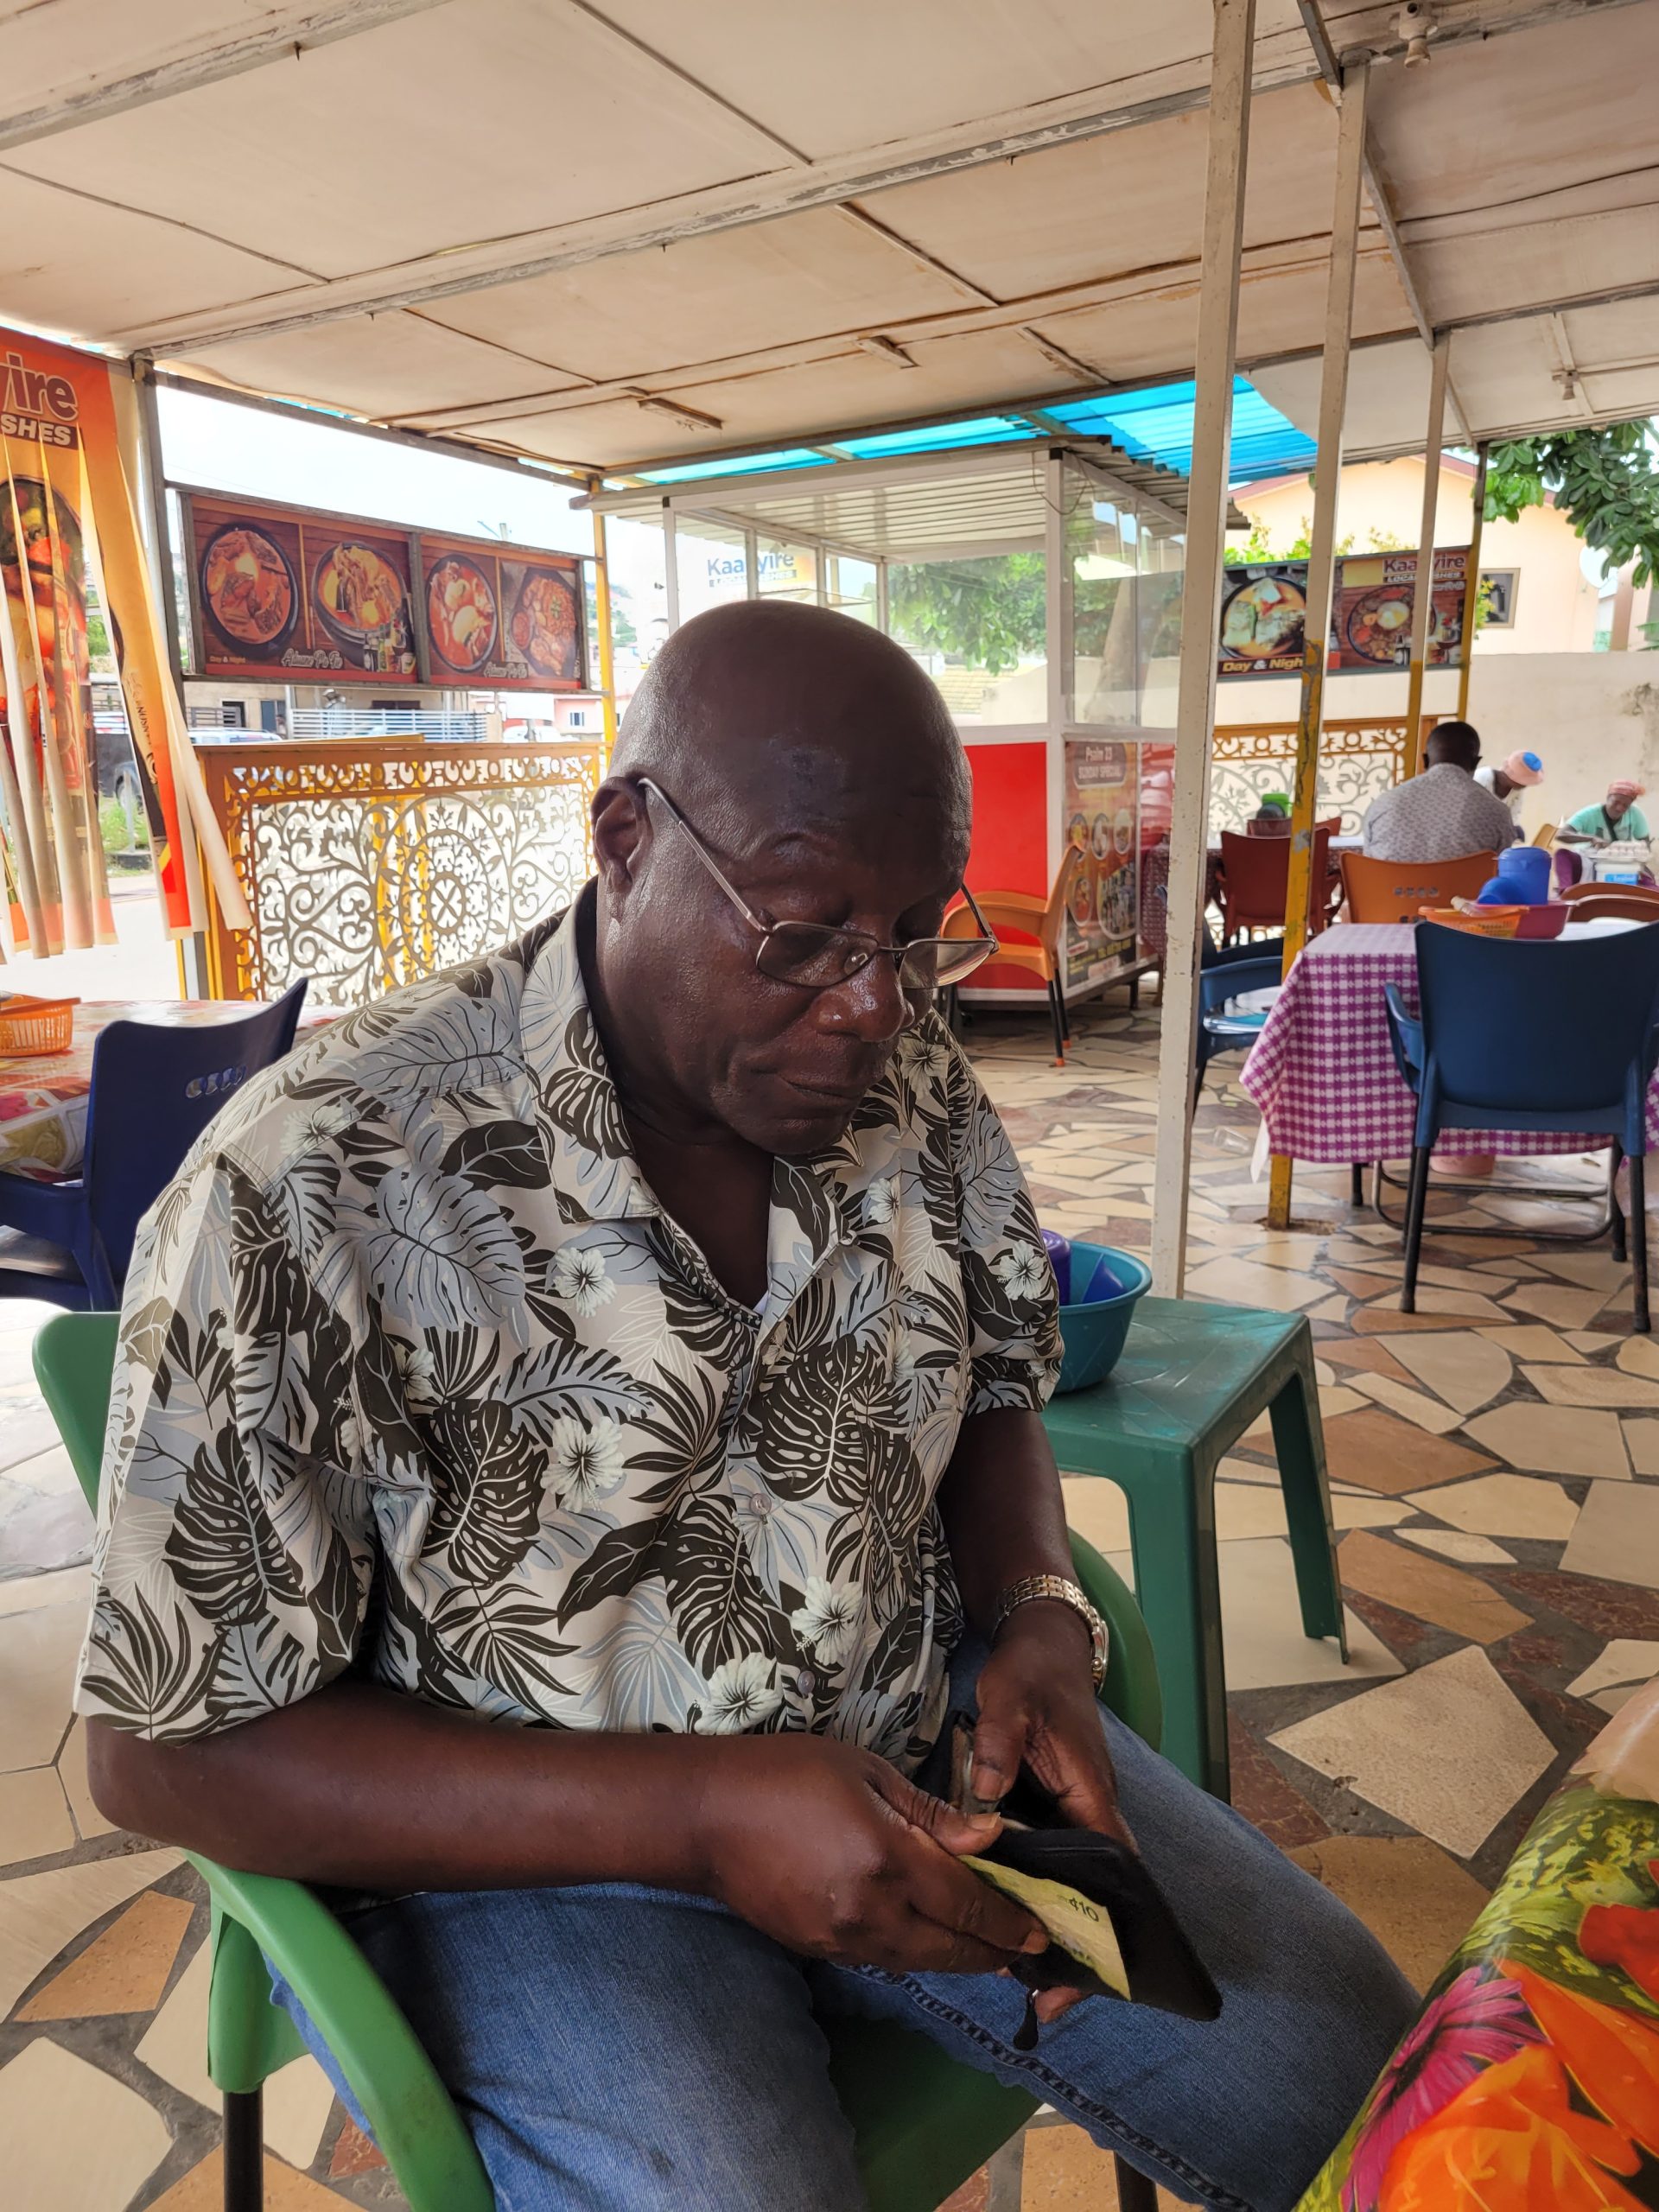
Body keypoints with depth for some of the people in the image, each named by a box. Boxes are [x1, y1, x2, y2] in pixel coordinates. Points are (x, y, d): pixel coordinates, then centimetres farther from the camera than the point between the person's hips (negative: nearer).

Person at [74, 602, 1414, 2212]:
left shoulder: (909, 1073, -6)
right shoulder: (312, 1191, -23)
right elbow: (169, 1750, -17)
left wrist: (1037, 1619, -12)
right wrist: (694, 1818, -25)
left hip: (913, 1743, 5)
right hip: (529, 1841, -3)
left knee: (1335, 2045, -4)